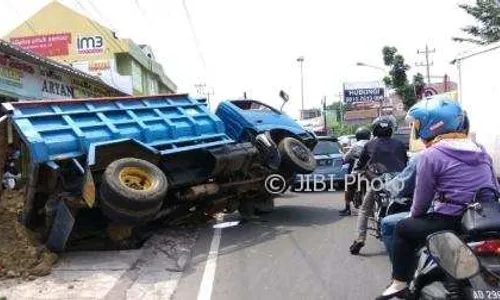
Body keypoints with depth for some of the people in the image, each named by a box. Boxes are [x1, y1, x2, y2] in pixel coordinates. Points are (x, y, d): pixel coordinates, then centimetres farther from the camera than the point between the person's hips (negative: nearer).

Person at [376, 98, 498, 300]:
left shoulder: (431, 155, -9)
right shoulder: (480, 150, 10)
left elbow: (421, 199, -5)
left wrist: (413, 215, 15)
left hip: (452, 223, -7)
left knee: (403, 228, 15)